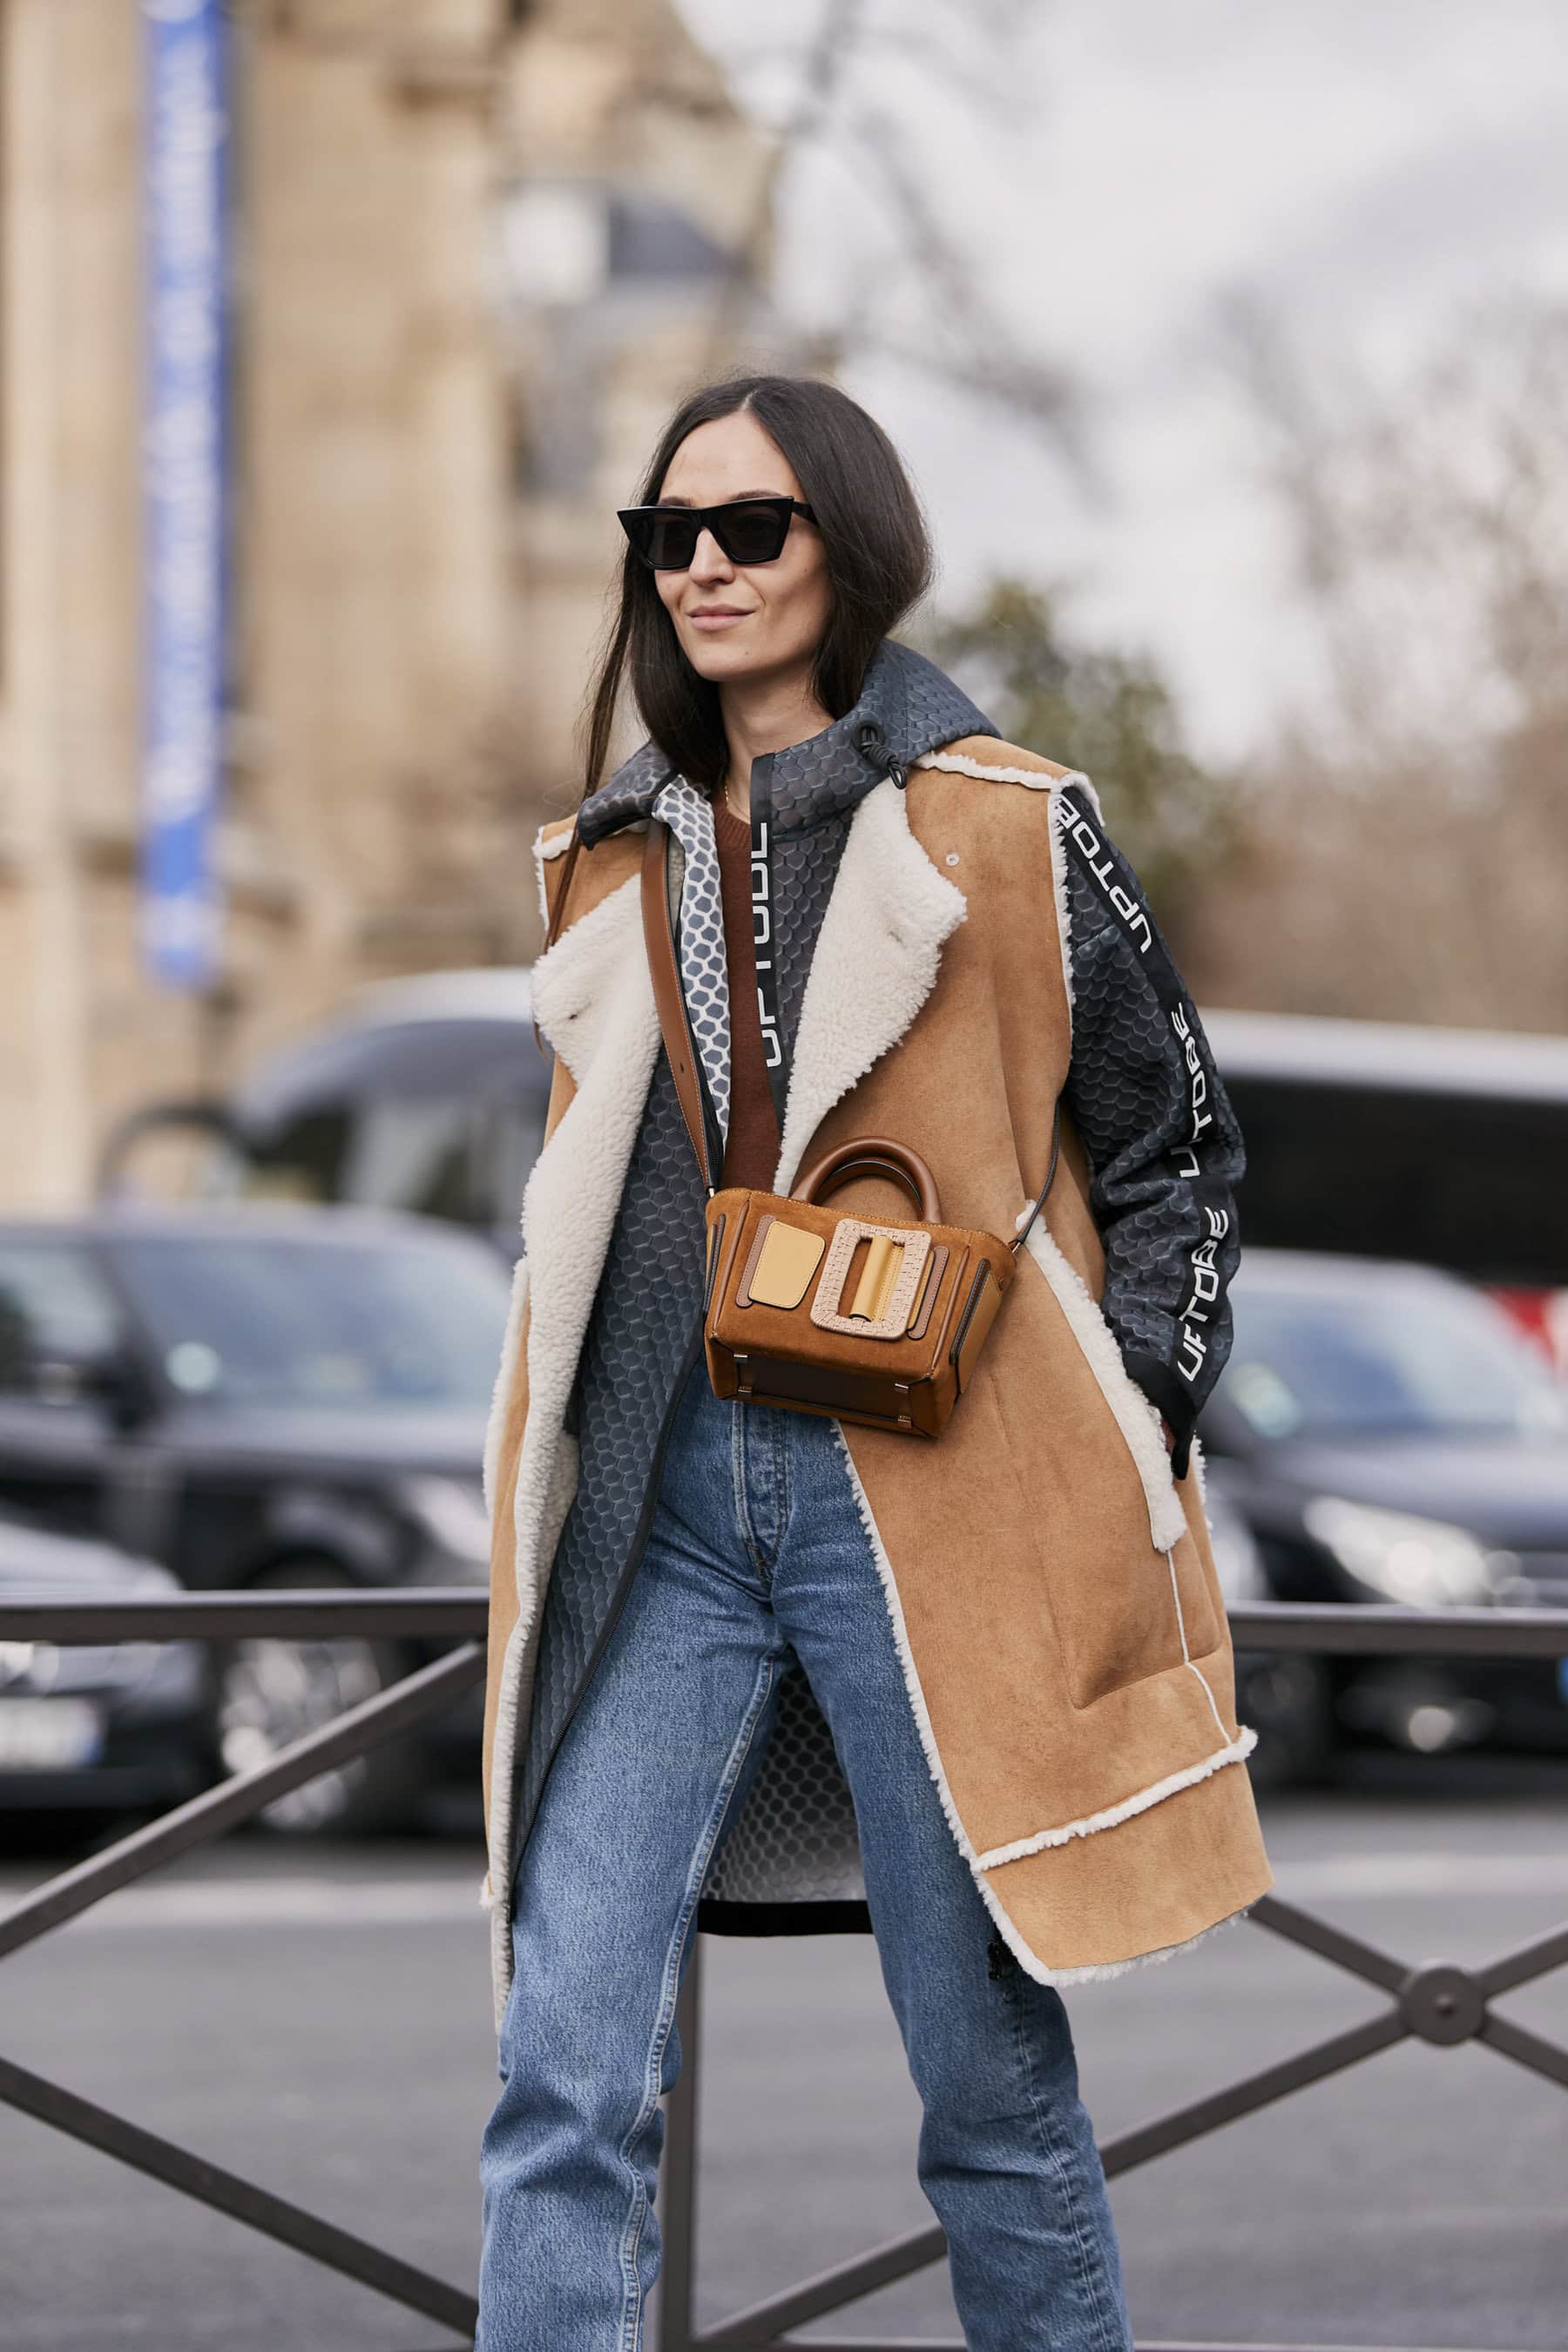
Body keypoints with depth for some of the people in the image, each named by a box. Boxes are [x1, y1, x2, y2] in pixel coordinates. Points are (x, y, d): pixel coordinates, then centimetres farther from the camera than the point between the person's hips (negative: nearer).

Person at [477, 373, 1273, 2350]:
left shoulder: (1006, 829, 2)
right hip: (663, 1505, 4)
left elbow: (1173, 1146, 5)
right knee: (567, 2076, -7)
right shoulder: (614, 861, 16)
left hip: (927, 1500, -4)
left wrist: (1122, 1435, -3)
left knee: (991, 2082, 1)